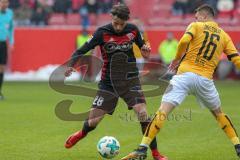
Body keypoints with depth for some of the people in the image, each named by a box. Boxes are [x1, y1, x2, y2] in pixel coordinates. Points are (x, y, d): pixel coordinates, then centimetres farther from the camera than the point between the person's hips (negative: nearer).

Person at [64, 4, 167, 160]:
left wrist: (146, 50, -9)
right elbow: (82, 50, -8)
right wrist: (71, 65, -25)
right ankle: (82, 134, 37)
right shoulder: (102, 32, -11)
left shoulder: (133, 30, -4)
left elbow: (141, 45, 14)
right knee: (93, 120, 0)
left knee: (142, 113, -18)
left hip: (130, 79, 1)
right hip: (108, 82, -1)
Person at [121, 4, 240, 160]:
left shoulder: (196, 26, 9)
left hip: (185, 75, -3)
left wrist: (177, 59, 4)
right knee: (218, 112, 26)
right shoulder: (224, 36, 16)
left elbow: (184, 40, -11)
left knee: (163, 111, -9)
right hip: (205, 80, 3)